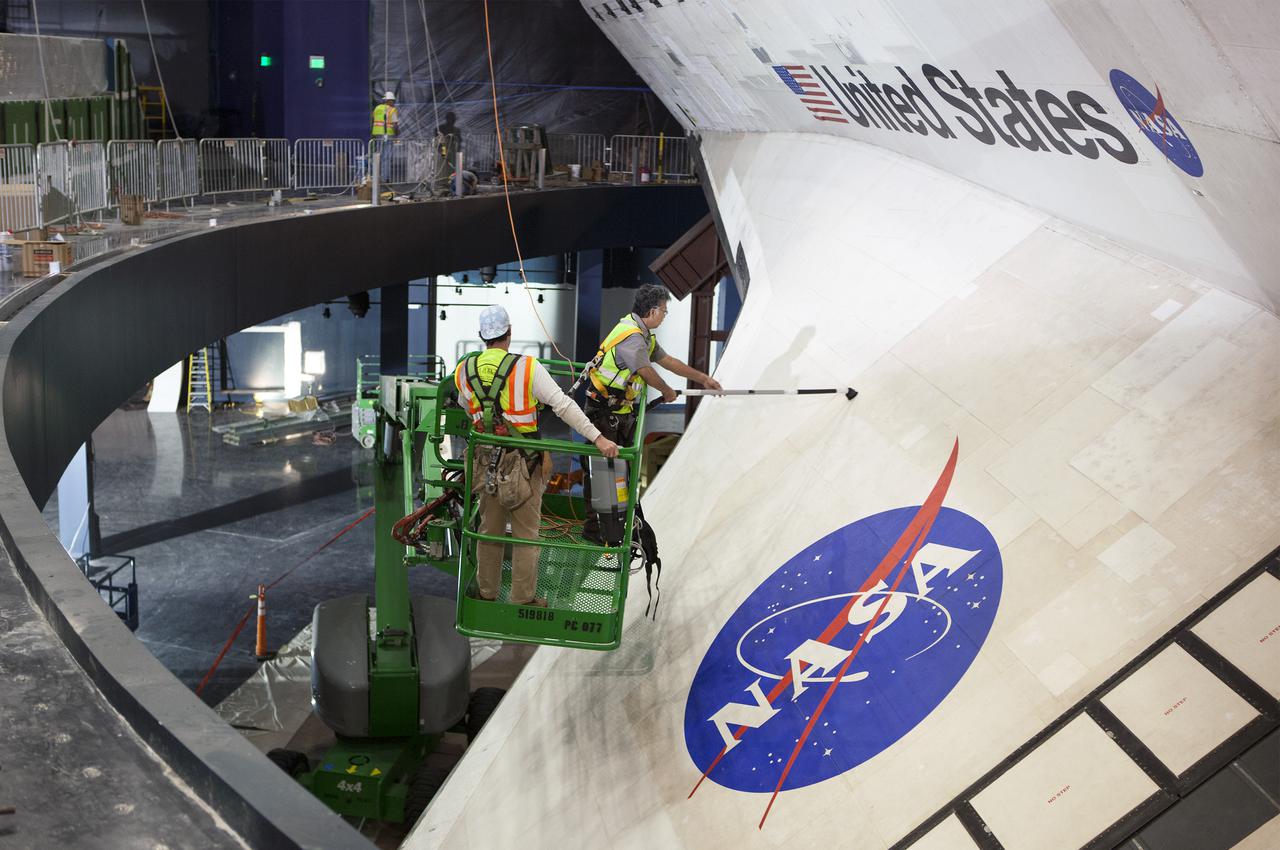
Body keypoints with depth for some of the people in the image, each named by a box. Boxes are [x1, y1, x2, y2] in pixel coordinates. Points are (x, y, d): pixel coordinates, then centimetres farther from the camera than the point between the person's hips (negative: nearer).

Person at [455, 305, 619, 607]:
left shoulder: (464, 370, -1)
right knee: (526, 533, 7)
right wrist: (598, 438, -20)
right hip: (524, 463, -4)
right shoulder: (527, 367, -17)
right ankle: (523, 598, 15)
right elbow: (564, 406, -21)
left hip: (487, 461, 4)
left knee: (489, 528, 18)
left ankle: (487, 593, 30)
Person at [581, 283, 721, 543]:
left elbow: (669, 361, 20)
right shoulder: (631, 336, -22)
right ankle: (593, 527, 3)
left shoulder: (644, 335, 12)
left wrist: (704, 378, 24)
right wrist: (667, 392, 3)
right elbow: (648, 373, -16)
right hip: (604, 412, -10)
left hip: (622, 412, 10)